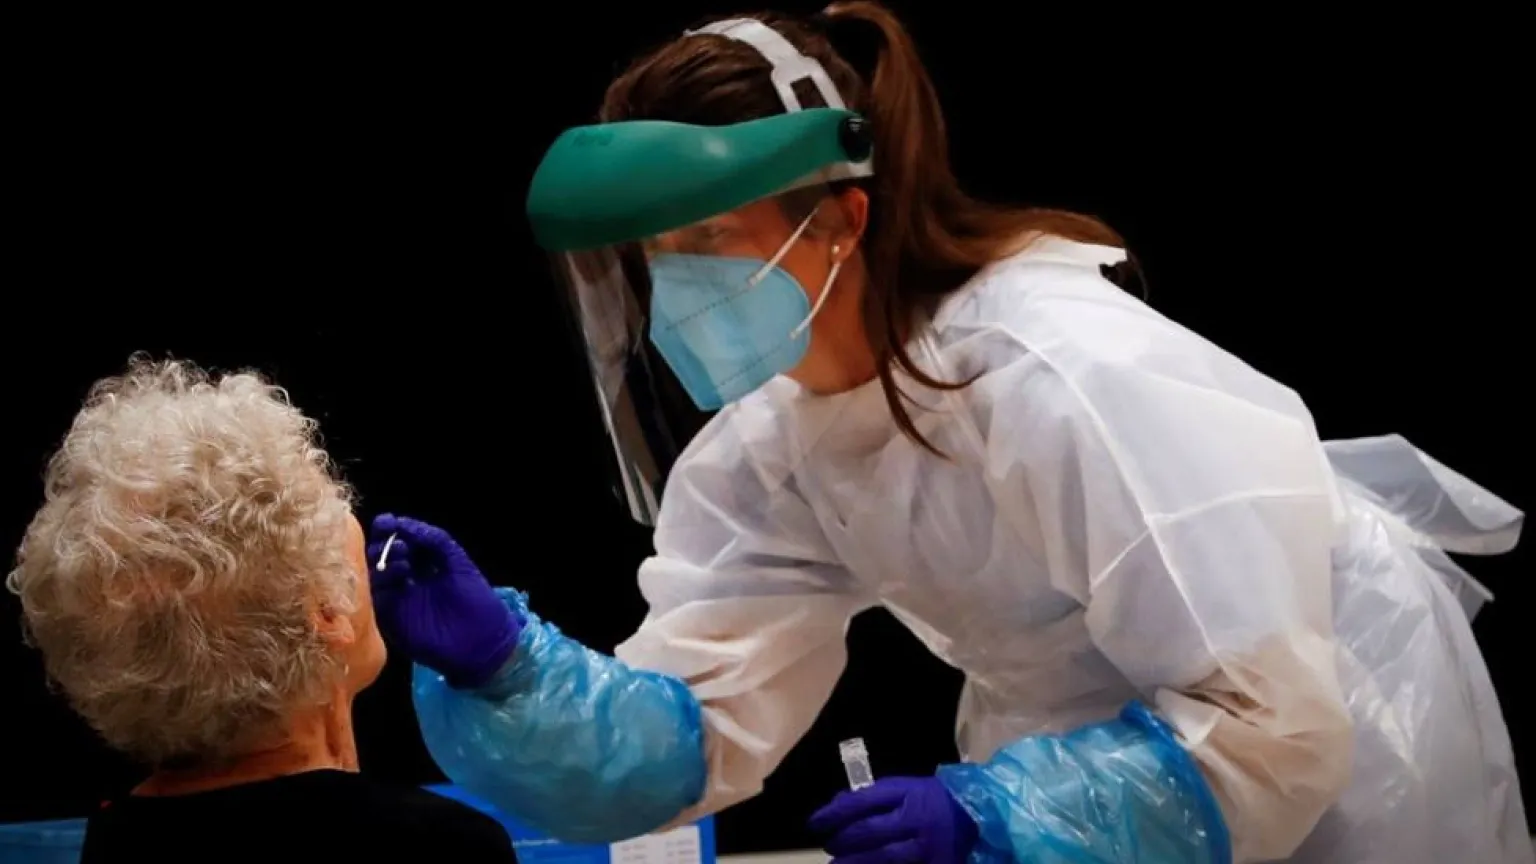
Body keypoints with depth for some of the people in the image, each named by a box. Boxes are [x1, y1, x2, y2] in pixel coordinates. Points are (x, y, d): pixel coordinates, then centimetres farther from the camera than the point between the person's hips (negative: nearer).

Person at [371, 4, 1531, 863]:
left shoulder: (1062, 383, -32)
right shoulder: (760, 452, -9)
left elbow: (1269, 726, -31)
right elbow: (692, 730, -13)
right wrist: (500, 662, -29)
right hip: (1081, 746, 6)